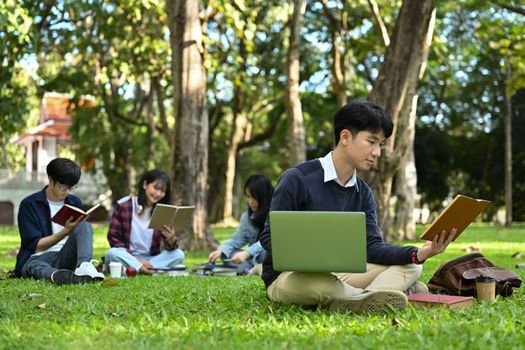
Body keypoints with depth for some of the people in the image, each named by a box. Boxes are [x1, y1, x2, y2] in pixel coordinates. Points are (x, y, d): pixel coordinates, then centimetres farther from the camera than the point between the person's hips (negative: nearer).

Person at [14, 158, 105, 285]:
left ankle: (84, 266, -52)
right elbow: (35, 245, -5)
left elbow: (82, 233, 15)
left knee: (85, 226, -23)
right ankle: (57, 276, -75)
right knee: (31, 267, -40)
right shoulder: (29, 204, 1)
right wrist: (65, 231, -14)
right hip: (38, 258, -3)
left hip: (66, 258, 3)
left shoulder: (75, 202, 15)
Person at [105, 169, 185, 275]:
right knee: (112, 254, -32)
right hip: (127, 257, -3)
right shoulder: (124, 205, -4)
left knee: (179, 254, -21)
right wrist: (136, 260, -18)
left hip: (151, 259, 3)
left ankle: (131, 269, -27)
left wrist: (172, 239, -28)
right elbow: (113, 237, -6)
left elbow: (171, 247, -2)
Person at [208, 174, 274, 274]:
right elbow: (238, 238, 4)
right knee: (226, 254, -16)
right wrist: (220, 250, -14)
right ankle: (253, 269, -38)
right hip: (253, 258, 6)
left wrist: (247, 253, -32)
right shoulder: (247, 214, 8)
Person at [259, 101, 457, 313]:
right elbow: (269, 237, -13)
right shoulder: (297, 179, -12)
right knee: (310, 283, -43)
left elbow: (371, 247, -1)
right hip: (289, 276, -7)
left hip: (337, 274, 7)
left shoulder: (363, 193, 9)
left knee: (411, 266, -6)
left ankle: (367, 297, -35)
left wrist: (417, 254, -19)